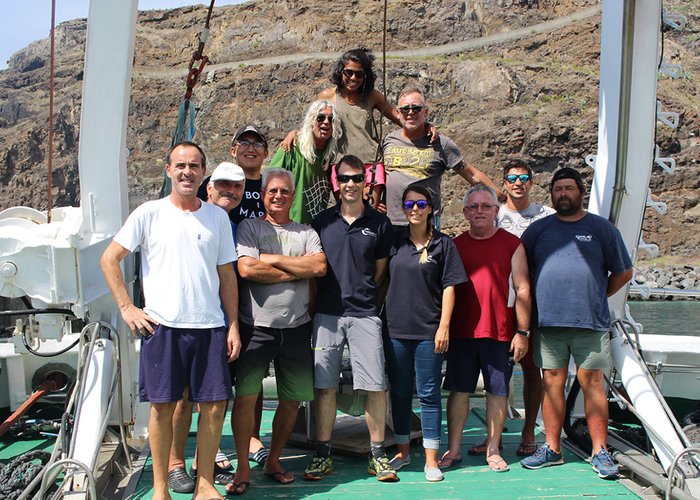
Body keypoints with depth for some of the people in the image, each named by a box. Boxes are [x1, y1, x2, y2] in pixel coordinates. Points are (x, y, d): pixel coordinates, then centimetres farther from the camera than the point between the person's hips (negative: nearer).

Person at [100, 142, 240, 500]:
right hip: (161, 325, -2)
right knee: (162, 405, 2)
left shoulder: (217, 217, 10)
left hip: (210, 326, 2)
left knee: (214, 405, 2)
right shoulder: (149, 213, 3)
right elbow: (109, 259, 5)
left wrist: (233, 326, 7)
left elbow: (227, 275, 12)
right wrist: (126, 308, -2)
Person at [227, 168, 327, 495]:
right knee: (246, 395, -6)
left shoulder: (306, 233, 12)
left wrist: (272, 259, -9)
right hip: (256, 326, -3)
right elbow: (246, 269, -13)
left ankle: (274, 461, 26)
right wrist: (297, 271, -7)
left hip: (296, 327, 3)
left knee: (292, 399, 8)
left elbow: (320, 267, -6)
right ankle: (243, 468, 9)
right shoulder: (250, 227, 4)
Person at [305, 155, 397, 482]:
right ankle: (323, 455, 14)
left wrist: (361, 295, 8)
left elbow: (380, 272, 12)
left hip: (364, 313, -1)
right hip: (327, 313, 1)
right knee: (324, 385, 4)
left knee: (375, 385, -2)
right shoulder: (322, 221, 8)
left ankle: (377, 455, 12)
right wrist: (324, 299, 6)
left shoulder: (379, 224, 5)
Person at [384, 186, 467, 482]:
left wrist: (444, 327, -8)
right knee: (400, 392, 11)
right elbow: (383, 280, 14)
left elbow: (449, 287, -2)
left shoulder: (443, 244, 1)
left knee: (428, 394, 2)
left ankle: (431, 459, 10)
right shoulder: (395, 241, 8)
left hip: (429, 331, -3)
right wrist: (382, 319, 6)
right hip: (396, 329, 3)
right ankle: (402, 451, 25)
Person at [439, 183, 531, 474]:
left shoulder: (511, 244, 3)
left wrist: (522, 332, -4)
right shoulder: (455, 245, 9)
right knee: (458, 390, 5)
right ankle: (453, 450, 15)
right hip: (461, 331, 2)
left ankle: (493, 450, 19)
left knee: (497, 392, 7)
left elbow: (522, 289, 1)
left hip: (500, 332, -1)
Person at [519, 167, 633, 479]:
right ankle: (551, 449, 13)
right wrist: (540, 299, 9)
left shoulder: (601, 228, 7)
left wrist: (595, 298, 10)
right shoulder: (538, 229, 12)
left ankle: (600, 452, 8)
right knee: (552, 382, 5)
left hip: (590, 323, -1)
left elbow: (623, 272, 13)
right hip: (548, 322, 2)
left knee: (593, 383, -1)